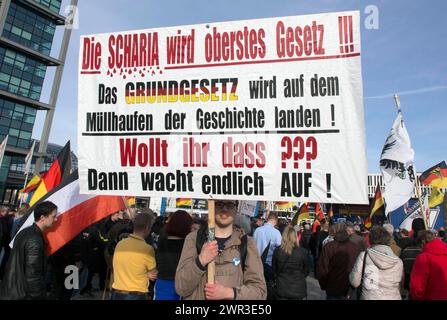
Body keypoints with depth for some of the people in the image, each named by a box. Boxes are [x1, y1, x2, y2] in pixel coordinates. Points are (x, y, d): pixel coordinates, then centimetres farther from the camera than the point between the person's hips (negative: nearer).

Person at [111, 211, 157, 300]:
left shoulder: (119, 244, -3)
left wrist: (146, 275, -3)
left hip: (116, 294, 5)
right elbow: (154, 274, -7)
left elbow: (126, 270, 5)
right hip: (136, 296, -5)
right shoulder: (147, 249, -19)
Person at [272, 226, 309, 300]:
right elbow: (306, 270, 1)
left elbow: (273, 269, 1)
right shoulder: (302, 252, -13)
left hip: (281, 288, 1)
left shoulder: (277, 251, -11)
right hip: (298, 289, 0)